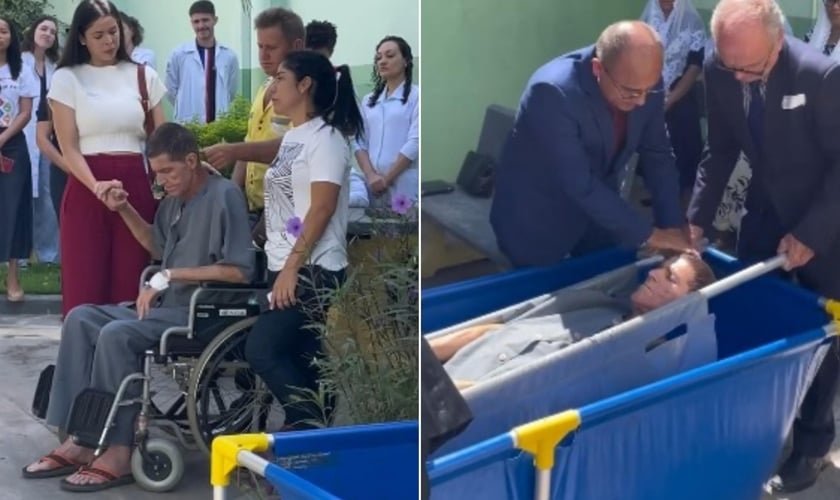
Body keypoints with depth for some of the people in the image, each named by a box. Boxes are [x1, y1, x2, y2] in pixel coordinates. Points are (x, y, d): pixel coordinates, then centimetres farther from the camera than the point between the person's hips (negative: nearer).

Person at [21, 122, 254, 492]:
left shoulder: (224, 195, -14)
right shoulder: (175, 199, 12)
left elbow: (239, 270, -21)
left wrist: (170, 275, -19)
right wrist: (124, 211, 11)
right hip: (168, 306, 9)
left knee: (117, 334, -28)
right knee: (80, 319, -4)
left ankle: (118, 452, -21)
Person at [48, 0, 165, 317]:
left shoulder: (143, 76, 10)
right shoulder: (67, 79, 4)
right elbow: (69, 147, -2)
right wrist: (96, 186, -19)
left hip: (136, 186, 2)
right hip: (86, 189, -2)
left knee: (131, 287, 0)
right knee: (85, 289, -3)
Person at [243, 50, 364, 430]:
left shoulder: (325, 137, -10)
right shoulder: (292, 138, 17)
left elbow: (322, 209, -18)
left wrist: (292, 268, -22)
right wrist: (280, 267, 17)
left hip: (312, 272, -9)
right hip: (285, 269, 9)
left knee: (261, 350, -16)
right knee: (296, 363, 7)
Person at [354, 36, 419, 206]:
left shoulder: (416, 96, 1)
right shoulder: (368, 101, 17)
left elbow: (415, 143, -8)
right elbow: (360, 142, 10)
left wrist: (386, 179, -9)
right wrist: (371, 176, -8)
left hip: (405, 187, -4)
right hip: (373, 186, 4)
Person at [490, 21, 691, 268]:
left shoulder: (645, 82, -15)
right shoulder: (553, 92, -33)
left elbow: (657, 155, -3)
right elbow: (579, 184, -34)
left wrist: (674, 225, -12)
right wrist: (648, 235, -29)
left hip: (597, 208, 5)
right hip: (536, 218, -5)